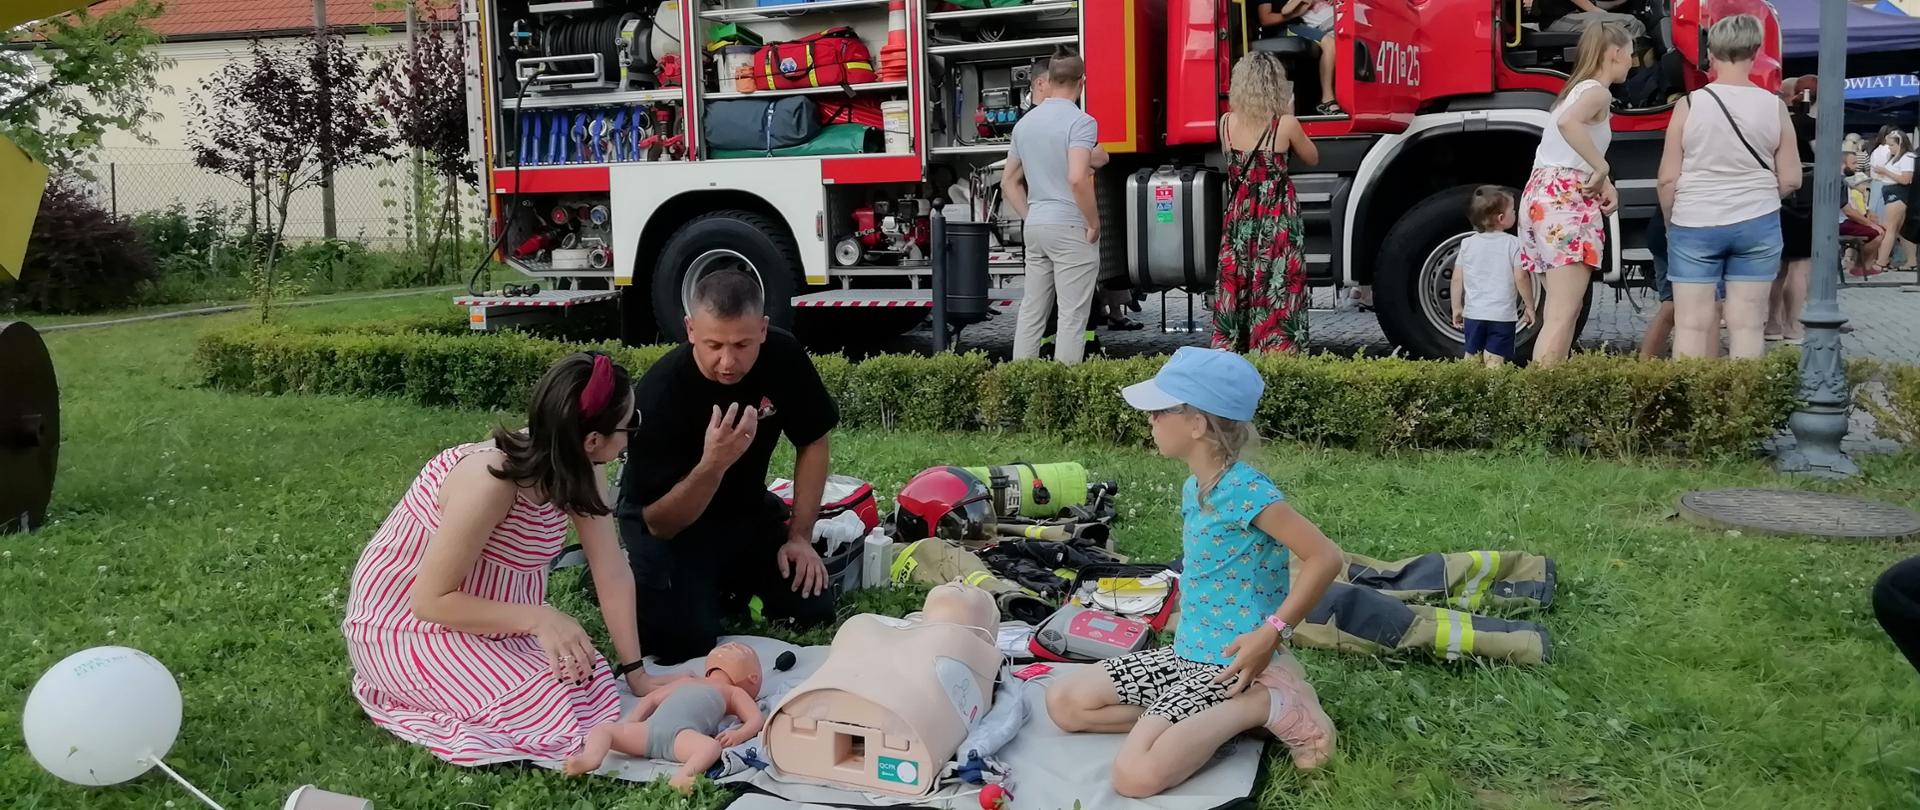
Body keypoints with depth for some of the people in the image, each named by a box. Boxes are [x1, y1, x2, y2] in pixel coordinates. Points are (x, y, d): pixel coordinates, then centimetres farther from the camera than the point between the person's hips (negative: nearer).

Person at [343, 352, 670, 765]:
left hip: (486, 618, 8)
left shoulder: (578, 472, -10)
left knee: (592, 683, -6)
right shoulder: (491, 482, -34)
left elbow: (613, 575, -9)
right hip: (407, 624, -7)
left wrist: (635, 672, -11)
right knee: (553, 709, -20)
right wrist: (538, 618, -32)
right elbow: (430, 600, -26)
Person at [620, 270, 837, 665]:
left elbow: (812, 442, -2)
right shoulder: (660, 393, -30)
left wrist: (800, 536, -8)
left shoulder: (783, 356, -18)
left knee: (814, 609, -6)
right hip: (669, 522, -4)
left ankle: (730, 578, 20)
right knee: (686, 641, -20)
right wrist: (713, 464, -45)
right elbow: (659, 524, -28)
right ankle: (636, 577, 9)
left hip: (746, 509, 4)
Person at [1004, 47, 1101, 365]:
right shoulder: (1080, 121, -11)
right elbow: (1077, 179, -24)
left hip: (1035, 227, 7)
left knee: (1031, 310, 11)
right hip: (1070, 228, -7)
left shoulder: (1024, 122, 12)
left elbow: (1008, 181, 17)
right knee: (1072, 315, -2)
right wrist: (1094, 223, -13)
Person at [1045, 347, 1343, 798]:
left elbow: (1325, 558, -23)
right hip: (1187, 652, 9)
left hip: (1229, 664, -9)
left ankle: (1264, 705, -8)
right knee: (1064, 704, 5)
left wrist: (1271, 633, -23)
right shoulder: (1194, 487, 8)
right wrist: (1189, 631, 7)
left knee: (1135, 775, -25)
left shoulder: (1244, 489, -21)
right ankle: (1214, 716, 0)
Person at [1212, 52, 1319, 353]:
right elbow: (1312, 159, 5)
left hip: (1239, 216, 3)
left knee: (1236, 285, 10)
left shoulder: (1227, 122, -1)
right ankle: (1276, 349, 3)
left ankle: (1229, 350, 14)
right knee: (1276, 287, 2)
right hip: (1278, 219, -3)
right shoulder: (1286, 124, -11)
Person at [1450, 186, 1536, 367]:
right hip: (1502, 316, -3)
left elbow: (1457, 279, 4)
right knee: (1495, 361, -4)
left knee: (1472, 358, 14)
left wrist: (1457, 307, 13)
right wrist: (1529, 306, 3)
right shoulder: (1513, 243, -7)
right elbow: (1521, 277, -8)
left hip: (1473, 313, 4)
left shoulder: (1467, 244, 4)